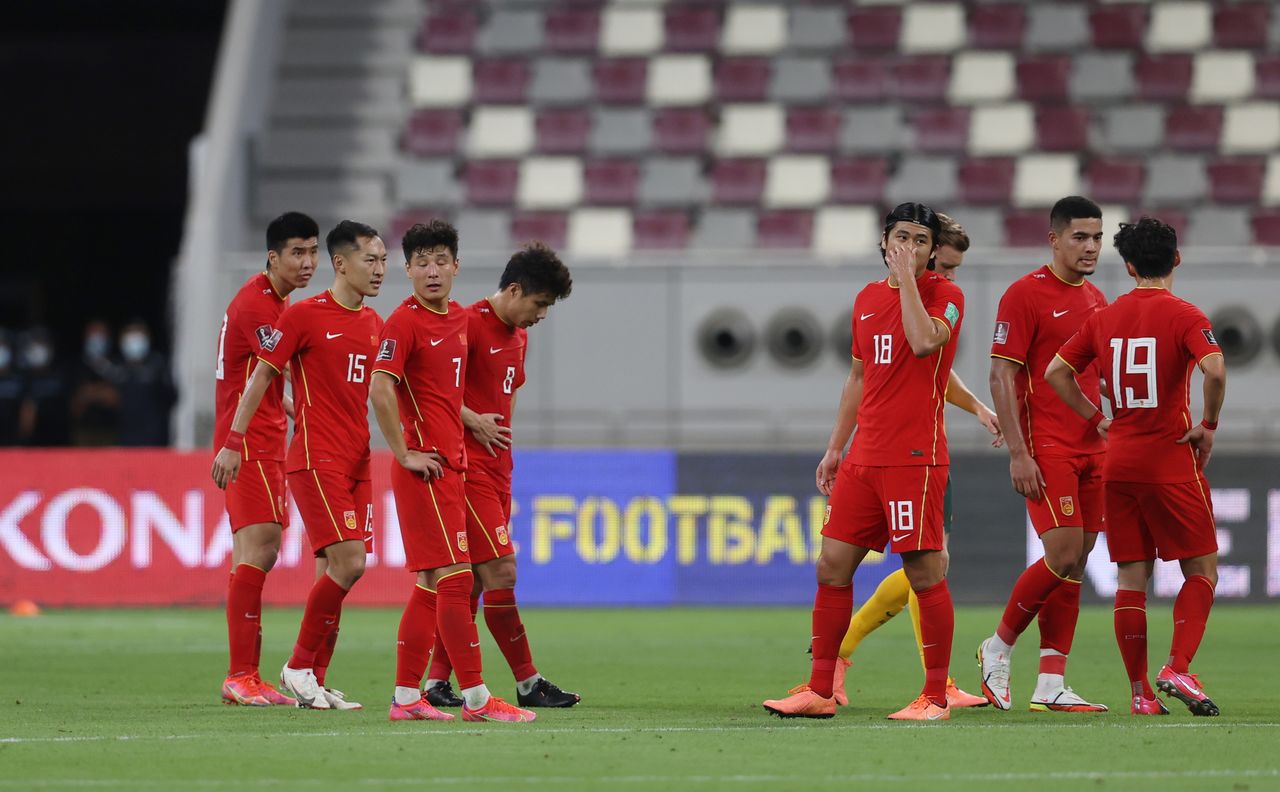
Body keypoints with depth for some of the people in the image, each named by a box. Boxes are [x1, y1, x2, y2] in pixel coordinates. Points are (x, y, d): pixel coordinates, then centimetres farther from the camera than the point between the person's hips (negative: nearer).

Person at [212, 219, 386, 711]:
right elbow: (261, 377, -4)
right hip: (315, 459, -7)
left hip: (355, 462, 7)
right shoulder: (305, 315, -7)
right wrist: (233, 443, -7)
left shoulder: (373, 324, 13)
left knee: (336, 571, 5)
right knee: (348, 563, -16)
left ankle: (314, 681, 10)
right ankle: (299, 667, -3)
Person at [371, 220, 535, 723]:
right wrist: (406, 454, -18)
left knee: (432, 583, 9)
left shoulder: (459, 318, 14)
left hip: (450, 464, 9)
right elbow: (381, 389, -20)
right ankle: (476, 699, -10)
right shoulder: (404, 321, -11)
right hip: (426, 466, -9)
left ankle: (406, 696, 13)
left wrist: (469, 421, 18)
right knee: (455, 578, -10)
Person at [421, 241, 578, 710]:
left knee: (470, 580, 8)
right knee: (500, 571, -10)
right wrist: (475, 421, -16)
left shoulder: (518, 336, 16)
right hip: (468, 467, -9)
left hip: (496, 471, 9)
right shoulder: (469, 324, -12)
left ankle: (437, 681, 11)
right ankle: (528, 683, -7)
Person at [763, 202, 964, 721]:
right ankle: (820, 691, 11)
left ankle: (936, 697, -1)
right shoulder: (867, 299, 16)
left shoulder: (944, 295, -3)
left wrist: (906, 279, -15)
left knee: (924, 572, -7)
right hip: (864, 458, 7)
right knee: (832, 565, 5)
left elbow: (924, 342, -24)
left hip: (915, 458, -7)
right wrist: (835, 448, 21)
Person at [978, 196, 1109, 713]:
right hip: (1046, 449, -7)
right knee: (1063, 558, -15)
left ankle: (1051, 686, 4)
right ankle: (998, 648, 4)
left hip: (1090, 449, 7)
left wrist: (1110, 433, 15)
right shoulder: (1026, 294, -8)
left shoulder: (1095, 299, 16)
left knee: (1075, 565, 3)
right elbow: (1001, 375, -11)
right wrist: (1018, 453, -17)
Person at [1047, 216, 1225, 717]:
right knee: (1201, 571, 5)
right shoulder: (1184, 316, -9)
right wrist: (1209, 425, -10)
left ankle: (1140, 691, 5)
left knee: (1132, 577, 7)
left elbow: (1056, 372, 8)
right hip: (1172, 463, -5)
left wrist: (1097, 419, 13)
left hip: (1119, 464, 5)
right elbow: (1214, 369, -24)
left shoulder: (1104, 319, 7)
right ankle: (1178, 668, -13)